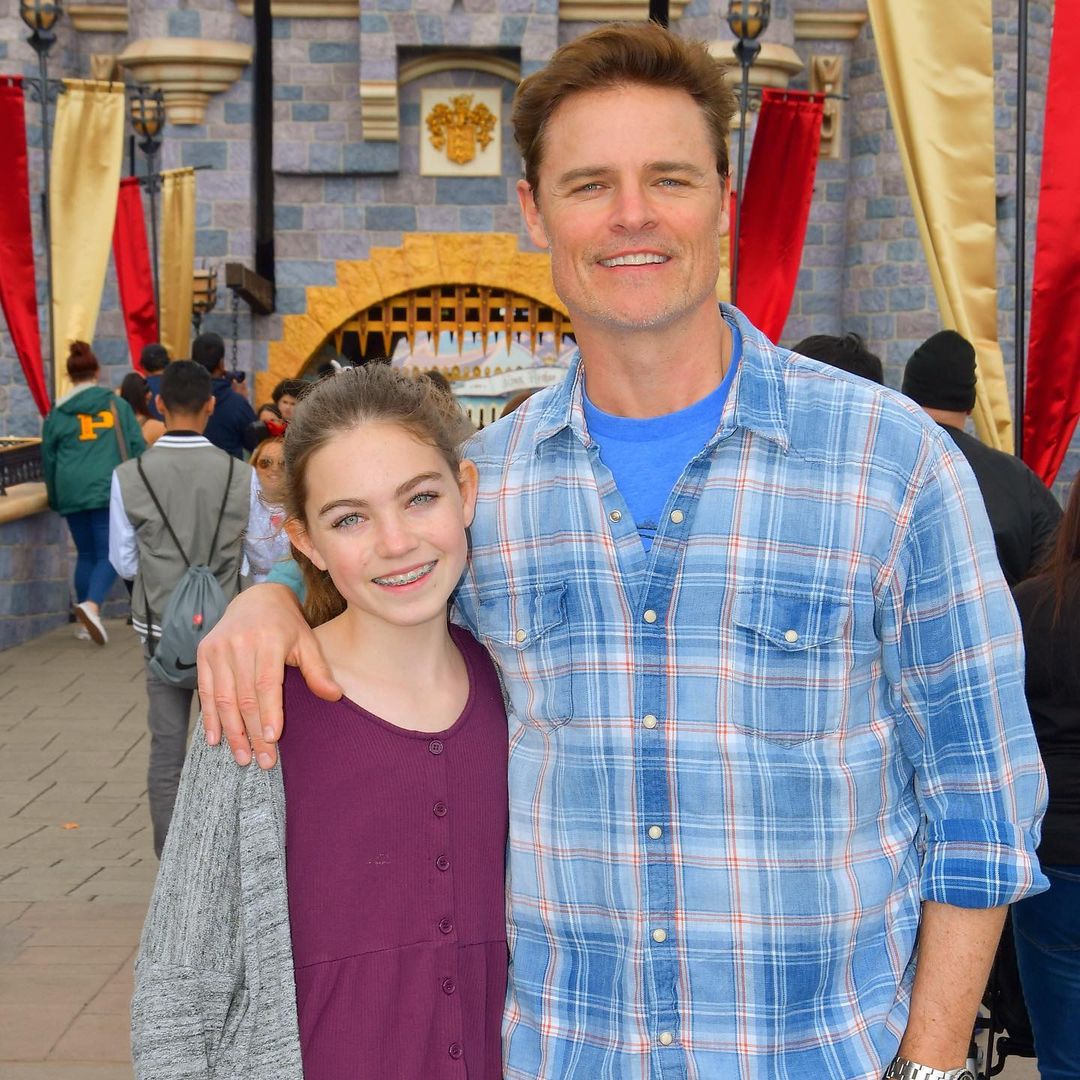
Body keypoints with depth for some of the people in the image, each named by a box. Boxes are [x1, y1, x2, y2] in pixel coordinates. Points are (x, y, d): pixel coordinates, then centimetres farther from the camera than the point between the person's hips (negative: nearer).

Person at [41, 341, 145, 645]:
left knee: (85, 553, 15)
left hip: (72, 492, 2)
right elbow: (137, 447, 3)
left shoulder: (58, 413, 6)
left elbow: (48, 458, 12)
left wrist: (55, 498, 24)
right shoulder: (117, 405, 4)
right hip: (110, 490, -2)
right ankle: (92, 604, -26)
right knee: (108, 554, -1)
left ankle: (86, 622, 16)